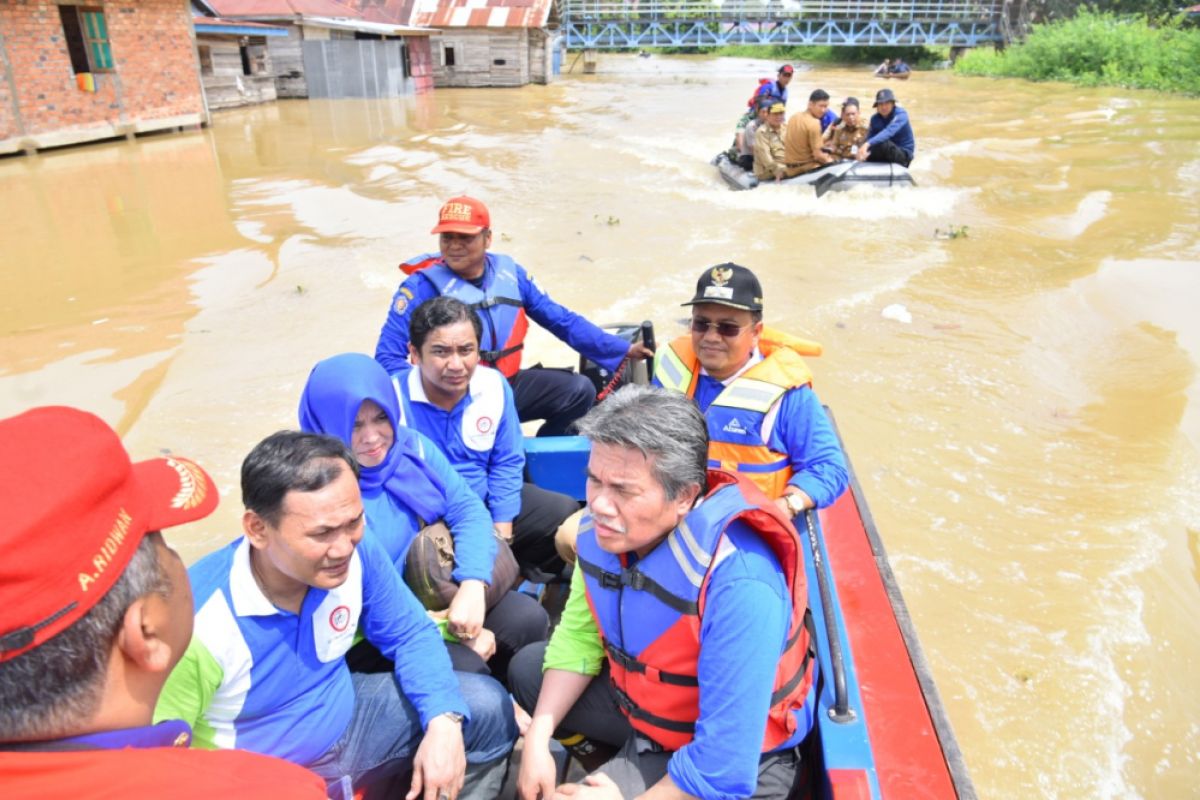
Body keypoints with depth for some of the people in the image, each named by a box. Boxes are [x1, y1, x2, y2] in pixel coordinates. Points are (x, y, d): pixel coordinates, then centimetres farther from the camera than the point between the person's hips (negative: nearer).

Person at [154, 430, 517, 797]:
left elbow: (412, 635, -3)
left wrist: (444, 721, -18)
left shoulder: (358, 554, -17)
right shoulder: (197, 623, -31)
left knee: (487, 707, -3)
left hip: (346, 724, 5)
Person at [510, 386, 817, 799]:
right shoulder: (603, 530, -15)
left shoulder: (738, 583, -38)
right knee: (528, 668, 15)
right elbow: (579, 636, -1)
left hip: (736, 762, -6)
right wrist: (538, 738, -9)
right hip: (644, 700, 7)